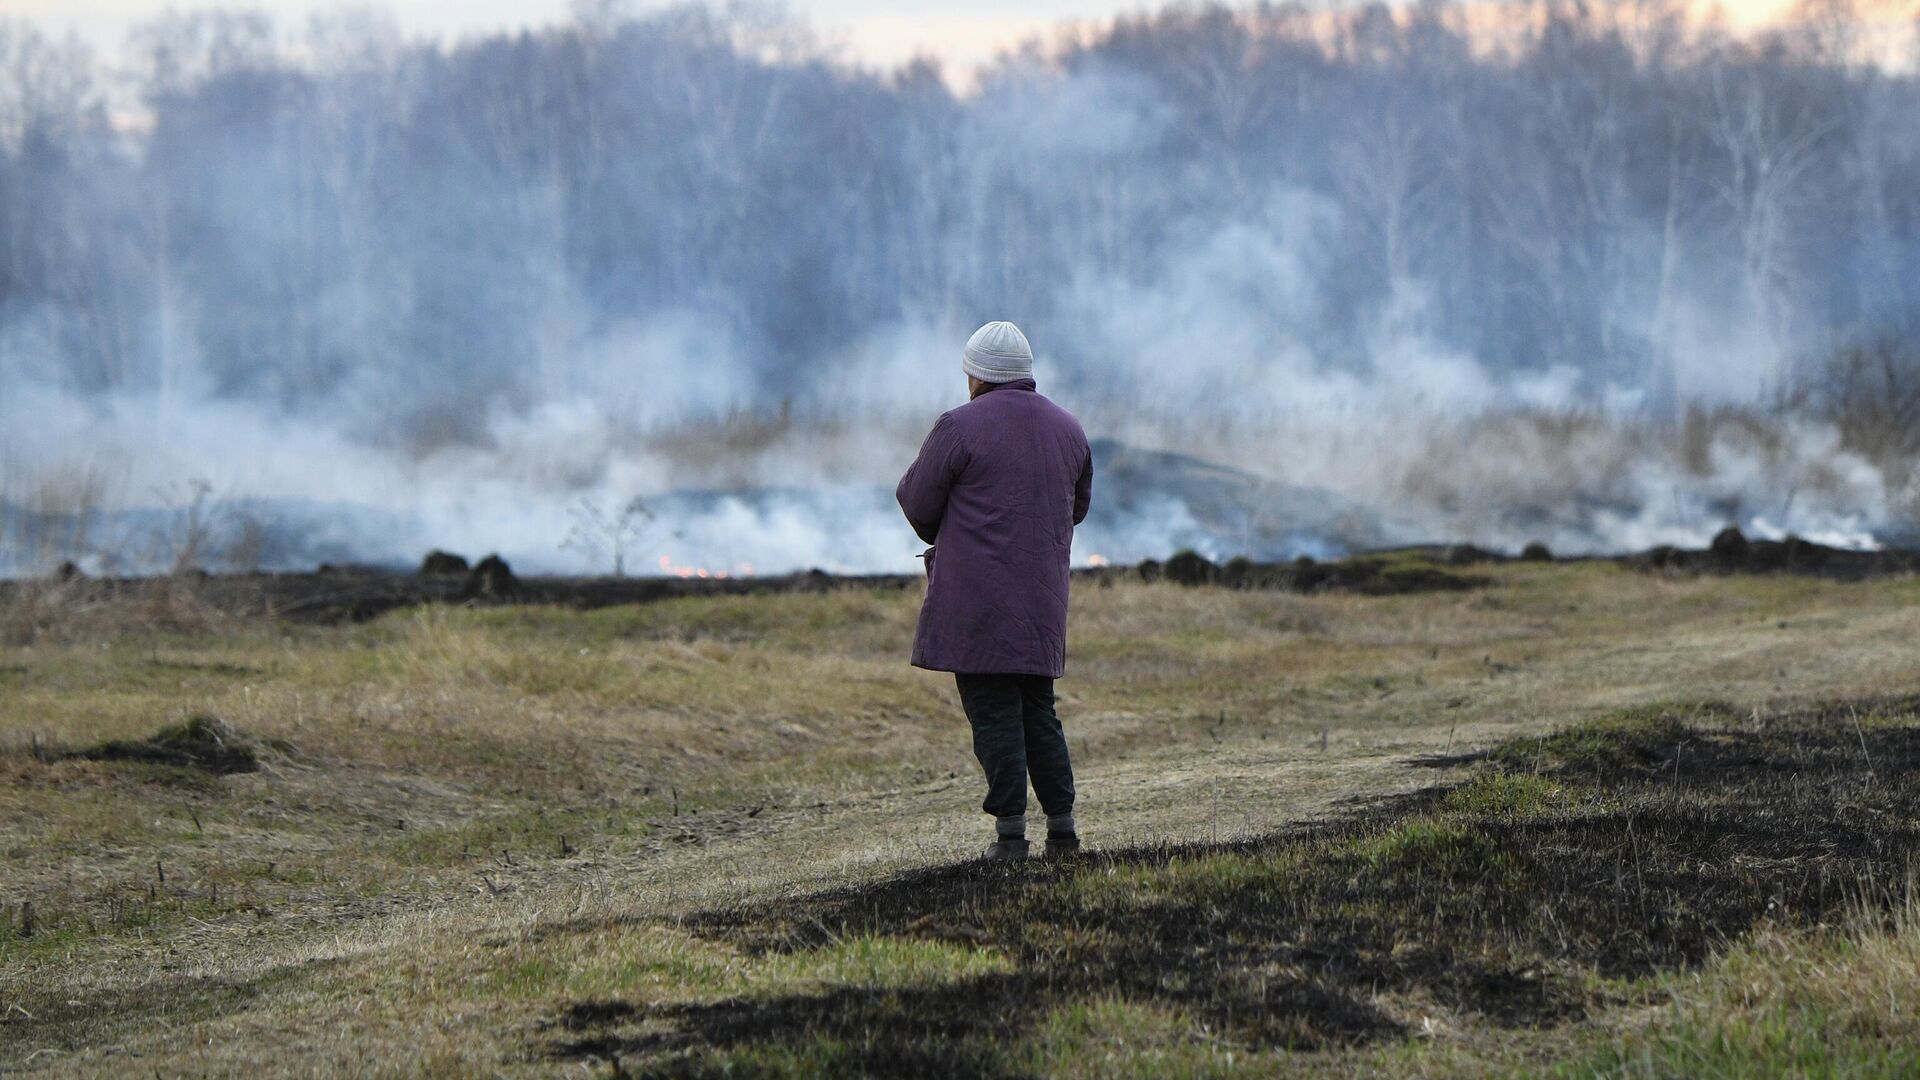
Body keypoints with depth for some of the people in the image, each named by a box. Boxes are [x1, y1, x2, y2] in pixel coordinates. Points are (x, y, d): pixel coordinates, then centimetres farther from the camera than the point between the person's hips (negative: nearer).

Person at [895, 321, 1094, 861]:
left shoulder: (961, 427, -10)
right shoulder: (1068, 430, 10)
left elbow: (917, 501, -3)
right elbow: (1077, 506, 21)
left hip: (977, 598, -5)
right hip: (1042, 603, 6)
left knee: (994, 714, -3)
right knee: (1038, 712, 14)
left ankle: (1011, 830, -7)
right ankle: (1063, 826, 10)